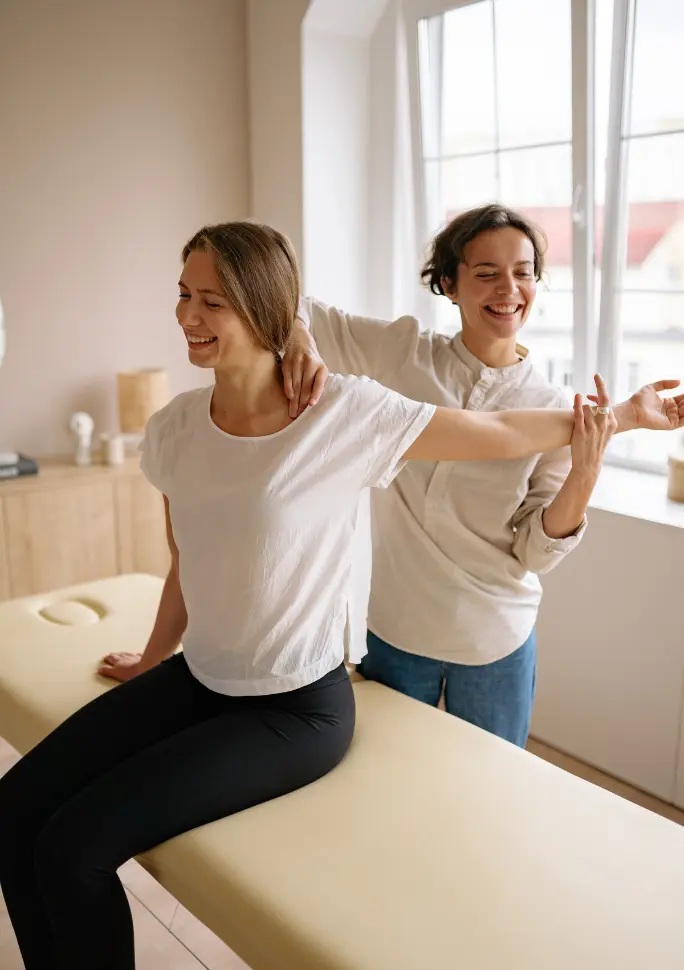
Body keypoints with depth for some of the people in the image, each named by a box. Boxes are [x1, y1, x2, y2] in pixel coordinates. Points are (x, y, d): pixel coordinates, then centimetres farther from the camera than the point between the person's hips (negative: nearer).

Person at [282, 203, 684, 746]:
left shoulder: (554, 411, -8)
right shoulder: (403, 351, -8)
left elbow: (536, 554, -10)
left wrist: (585, 472, -27)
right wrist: (300, 342, -28)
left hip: (496, 641, 0)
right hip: (393, 626, 1)